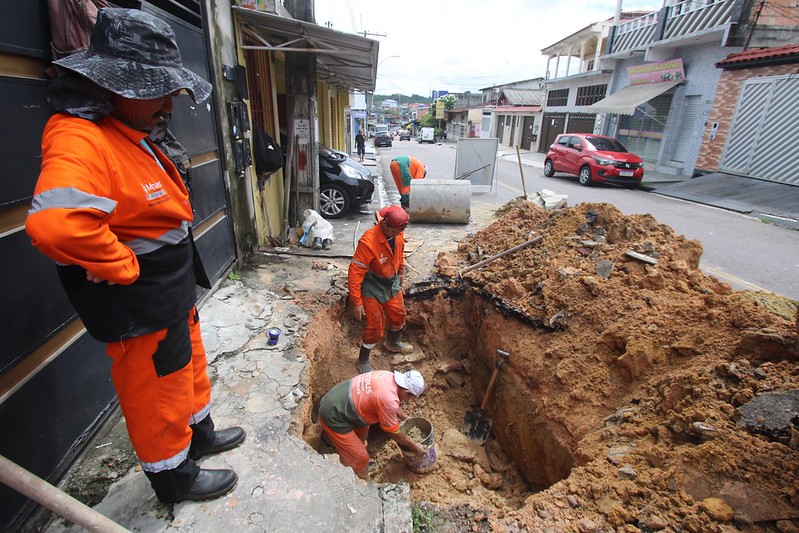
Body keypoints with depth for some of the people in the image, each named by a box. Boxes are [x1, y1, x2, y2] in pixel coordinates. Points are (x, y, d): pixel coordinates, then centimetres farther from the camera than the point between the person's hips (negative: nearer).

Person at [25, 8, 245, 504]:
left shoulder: (132, 136, 8)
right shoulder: (81, 141, -25)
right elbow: (55, 223, -42)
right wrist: (123, 267, -27)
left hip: (173, 293, 10)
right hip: (139, 310, -9)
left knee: (190, 368, 26)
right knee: (157, 395, 11)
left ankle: (199, 434, 50)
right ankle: (174, 477, 36)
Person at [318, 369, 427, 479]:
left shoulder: (388, 376, -2)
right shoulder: (388, 399, -26)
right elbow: (393, 433, -10)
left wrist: (407, 419, 27)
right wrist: (414, 446, 3)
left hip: (336, 401, 9)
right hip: (333, 417, -9)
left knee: (362, 430, 30)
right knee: (360, 457, 5)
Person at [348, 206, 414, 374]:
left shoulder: (398, 233, -12)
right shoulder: (368, 241, -34)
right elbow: (355, 272, -30)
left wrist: (400, 272, 22)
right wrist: (356, 302, -28)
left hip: (392, 283, 7)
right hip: (372, 286, -7)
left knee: (399, 315, 20)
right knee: (375, 325, -1)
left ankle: (393, 343, 51)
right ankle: (362, 361, 23)